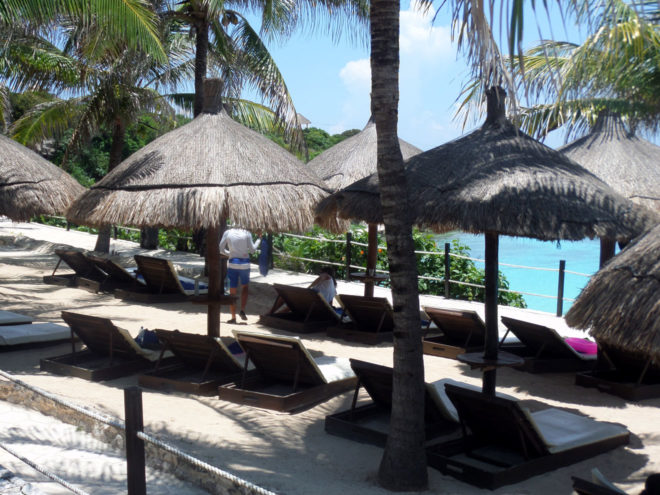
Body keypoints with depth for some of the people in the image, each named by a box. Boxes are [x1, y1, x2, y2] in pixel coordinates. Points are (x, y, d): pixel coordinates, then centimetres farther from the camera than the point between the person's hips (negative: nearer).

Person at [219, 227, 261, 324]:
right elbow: (252, 249, -1)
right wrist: (259, 238, 10)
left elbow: (221, 249, 1)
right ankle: (242, 310, 4)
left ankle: (233, 317, 7)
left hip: (232, 263, 1)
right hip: (244, 263, 0)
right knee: (245, 287, 21)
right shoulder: (247, 233, -5)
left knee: (232, 291, 7)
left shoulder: (227, 233, -1)